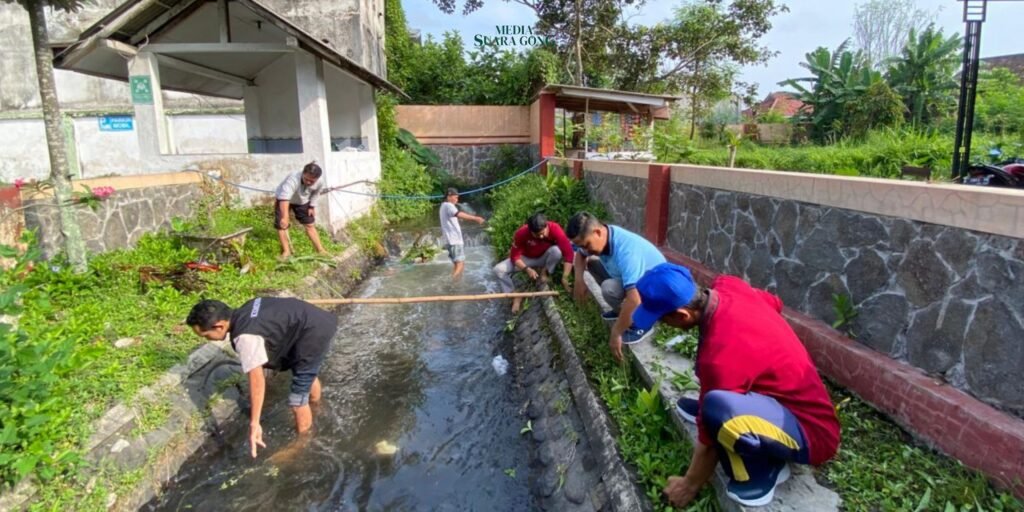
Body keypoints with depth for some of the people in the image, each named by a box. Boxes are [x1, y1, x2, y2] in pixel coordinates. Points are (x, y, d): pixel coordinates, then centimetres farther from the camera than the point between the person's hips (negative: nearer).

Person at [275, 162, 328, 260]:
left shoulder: (319, 183, -28)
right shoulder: (293, 179, -45)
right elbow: (284, 198, -57)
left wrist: (312, 206, -2)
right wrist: (285, 217, -66)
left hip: (302, 202, 3)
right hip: (283, 200, -3)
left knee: (310, 225, 5)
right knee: (281, 225, -11)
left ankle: (320, 250, 13)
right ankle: (286, 251, 2)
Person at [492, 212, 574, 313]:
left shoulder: (555, 229, -31)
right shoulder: (521, 233, -29)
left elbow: (568, 253, -33)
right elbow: (515, 256, -21)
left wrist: (565, 278, -38)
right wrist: (527, 269, -39)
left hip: (545, 258, 0)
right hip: (527, 259, 1)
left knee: (556, 251, -36)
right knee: (498, 270, -21)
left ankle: (544, 273, -8)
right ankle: (516, 296, -6)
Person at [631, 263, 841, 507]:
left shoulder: (720, 356, -32)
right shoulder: (727, 285, -11)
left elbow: (709, 440, -18)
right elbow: (775, 303, 14)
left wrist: (689, 485, 0)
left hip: (811, 431, -9)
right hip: (804, 397, 9)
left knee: (716, 407, -36)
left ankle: (764, 470, -6)